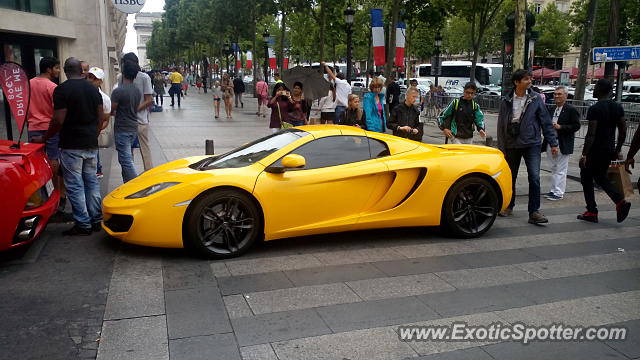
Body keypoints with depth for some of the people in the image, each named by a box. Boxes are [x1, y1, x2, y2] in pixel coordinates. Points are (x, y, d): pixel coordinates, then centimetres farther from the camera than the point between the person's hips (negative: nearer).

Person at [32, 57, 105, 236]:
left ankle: (83, 224, 3)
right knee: (91, 182, 13)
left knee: (75, 186, 0)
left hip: (71, 146, -6)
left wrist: (44, 138, -3)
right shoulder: (93, 89, 7)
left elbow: (58, 121, -16)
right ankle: (96, 220, 18)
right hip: (91, 144, 6)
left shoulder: (62, 90, -11)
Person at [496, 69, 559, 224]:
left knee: (534, 177, -12)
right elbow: (501, 126, 3)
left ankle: (534, 212, -6)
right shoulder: (506, 101, 0)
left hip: (531, 144, -1)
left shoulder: (536, 99, -1)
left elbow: (546, 122, 2)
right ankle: (509, 206, 31)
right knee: (510, 177, 13)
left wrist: (553, 143, -1)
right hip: (512, 145, 1)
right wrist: (502, 148, 0)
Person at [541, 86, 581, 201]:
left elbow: (576, 126, -12)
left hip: (563, 145, -7)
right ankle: (554, 190, 23)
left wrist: (560, 127, -19)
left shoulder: (571, 110, -8)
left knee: (560, 170, -2)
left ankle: (558, 193, 3)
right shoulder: (553, 109, 14)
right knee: (553, 169, 14)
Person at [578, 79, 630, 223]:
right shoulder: (618, 107, 7)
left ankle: (592, 212, 9)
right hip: (609, 150, 7)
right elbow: (623, 130, 9)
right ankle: (620, 201, 2)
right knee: (601, 178, 21)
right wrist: (617, 150, 17)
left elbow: (591, 134, -20)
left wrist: (584, 154, -17)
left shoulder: (595, 109, -15)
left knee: (587, 179, 7)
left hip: (595, 150, -7)